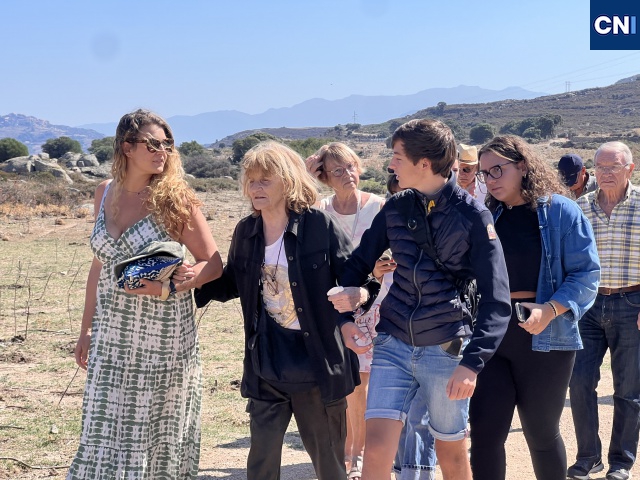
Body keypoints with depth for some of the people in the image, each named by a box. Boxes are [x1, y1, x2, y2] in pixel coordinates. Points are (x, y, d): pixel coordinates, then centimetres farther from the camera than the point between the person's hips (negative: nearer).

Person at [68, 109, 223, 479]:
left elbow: (213, 264, -7)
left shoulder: (175, 198, -8)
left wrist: (166, 288, -23)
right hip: (112, 337, 4)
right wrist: (88, 328, 14)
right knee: (106, 432, 7)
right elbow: (100, 264, 13)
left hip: (162, 337, -4)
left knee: (158, 432, 5)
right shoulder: (106, 193, 6)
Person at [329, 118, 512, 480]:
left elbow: (497, 300, -13)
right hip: (393, 345, 3)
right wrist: (346, 316, -1)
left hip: (446, 351, -3)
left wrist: (472, 363, -23)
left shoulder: (473, 216, -10)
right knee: (377, 450, -8)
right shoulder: (396, 209, 3)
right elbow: (359, 264, 15)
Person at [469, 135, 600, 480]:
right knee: (484, 434, 0)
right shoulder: (488, 216, 9)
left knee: (541, 433, 10)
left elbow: (586, 273, -9)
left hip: (544, 338, -4)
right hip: (491, 334, 4)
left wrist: (549, 310, -22)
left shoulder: (560, 211, -6)